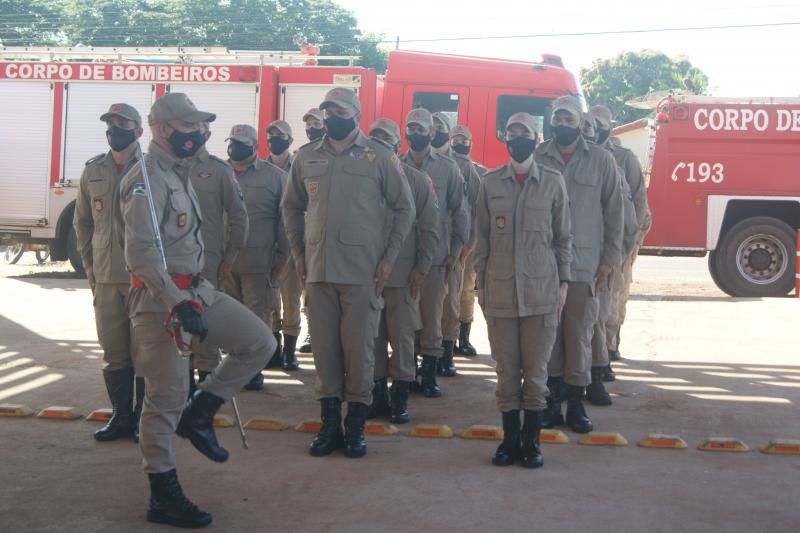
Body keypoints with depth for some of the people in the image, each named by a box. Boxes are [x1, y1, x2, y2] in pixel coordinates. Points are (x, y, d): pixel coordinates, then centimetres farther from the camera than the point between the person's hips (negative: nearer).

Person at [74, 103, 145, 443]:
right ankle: (121, 415, 21)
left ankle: (144, 418, 13)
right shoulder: (93, 171, 8)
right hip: (105, 277, 4)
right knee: (114, 352, 9)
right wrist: (88, 265, 12)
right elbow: (82, 221, 17)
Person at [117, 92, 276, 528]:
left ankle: (198, 414, 14)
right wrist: (179, 305, -30)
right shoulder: (147, 179, -16)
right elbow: (141, 253, -26)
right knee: (167, 395, -2)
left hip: (197, 291, 9)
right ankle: (163, 496, 10)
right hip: (160, 300, -9)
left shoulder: (180, 174, 15)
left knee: (259, 342, 5)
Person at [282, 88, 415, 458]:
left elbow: (404, 208, 3)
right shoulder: (305, 158, 8)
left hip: (362, 272, -3)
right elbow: (292, 207, 18)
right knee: (324, 348, 7)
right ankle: (330, 424, 18)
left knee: (358, 348, 1)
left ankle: (355, 426, 13)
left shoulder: (379, 157, -1)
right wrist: (298, 253, 10)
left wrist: (389, 256, -2)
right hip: (318, 270, 3)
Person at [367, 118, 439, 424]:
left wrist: (421, 269, -5)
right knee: (373, 336, 7)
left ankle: (400, 398, 11)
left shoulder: (417, 180, 1)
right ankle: (378, 395, 17)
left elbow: (430, 229, 1)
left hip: (403, 273, -2)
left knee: (402, 336, 2)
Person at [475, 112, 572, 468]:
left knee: (536, 369, 4)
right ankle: (510, 439, 16)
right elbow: (482, 237, 8)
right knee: (507, 369, 6)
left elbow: (563, 237, 7)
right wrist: (480, 284, 5)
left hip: (542, 291, -1)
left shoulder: (553, 182, 3)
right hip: (500, 291, 1)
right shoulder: (490, 182, 6)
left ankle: (531, 440, 15)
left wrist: (563, 282, 3)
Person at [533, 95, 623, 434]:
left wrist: (611, 258, 0)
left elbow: (613, 211, 4)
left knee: (579, 335, 3)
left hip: (585, 263, -1)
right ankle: (551, 403, 16)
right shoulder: (537, 158, 3)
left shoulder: (601, 160, 3)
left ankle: (575, 405, 14)